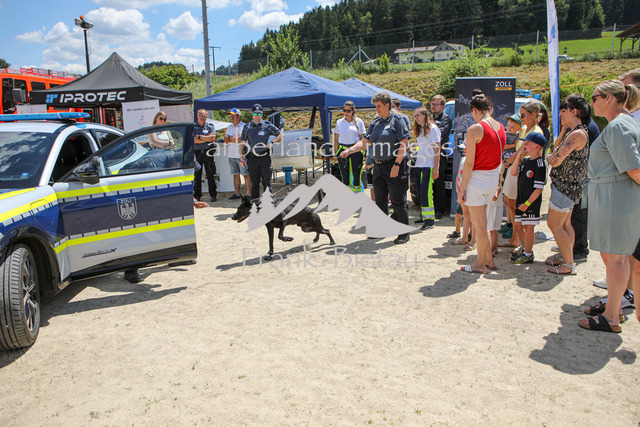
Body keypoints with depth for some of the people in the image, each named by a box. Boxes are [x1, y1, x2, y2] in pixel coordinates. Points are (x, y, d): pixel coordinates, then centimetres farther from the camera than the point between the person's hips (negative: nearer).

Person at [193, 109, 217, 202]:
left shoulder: (210, 126, 9)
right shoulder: (192, 127, 7)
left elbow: (212, 138, -6)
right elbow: (193, 140, -7)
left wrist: (199, 136, -5)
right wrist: (207, 138, -6)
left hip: (208, 153, 0)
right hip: (197, 153, 0)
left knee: (211, 175, 0)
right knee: (197, 175, 3)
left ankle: (213, 195, 5)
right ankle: (197, 196, 10)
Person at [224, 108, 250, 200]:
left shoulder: (244, 126, -4)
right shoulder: (230, 127, 16)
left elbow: (241, 139, -15)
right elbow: (225, 140, 7)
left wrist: (231, 138, -3)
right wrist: (235, 139, -8)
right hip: (231, 155, 6)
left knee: (246, 175, -5)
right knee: (235, 175, 9)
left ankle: (248, 193, -2)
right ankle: (237, 193, 15)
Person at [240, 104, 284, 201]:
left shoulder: (267, 125, 5)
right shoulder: (247, 127, 11)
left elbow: (281, 134, 7)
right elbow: (242, 142, 16)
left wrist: (272, 143, -7)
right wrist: (241, 156, 7)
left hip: (264, 157, -2)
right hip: (252, 158, 2)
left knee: (266, 182, 1)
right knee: (254, 183, 6)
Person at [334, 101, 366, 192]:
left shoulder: (359, 121, 4)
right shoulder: (339, 122, 9)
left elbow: (362, 138, 4)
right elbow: (336, 138, 11)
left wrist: (362, 151, -3)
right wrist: (336, 152, 5)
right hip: (342, 149, 2)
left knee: (356, 173, 0)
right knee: (344, 173, 4)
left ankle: (356, 189, 12)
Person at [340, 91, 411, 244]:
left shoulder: (397, 120, -6)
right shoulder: (375, 123, 13)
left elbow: (404, 144, -12)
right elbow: (364, 142, 13)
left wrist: (396, 164, -18)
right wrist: (349, 150, -3)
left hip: (394, 165, -7)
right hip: (378, 166, 7)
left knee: (398, 201, -4)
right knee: (380, 200, 13)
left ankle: (404, 233, 5)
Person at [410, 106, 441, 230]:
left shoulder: (432, 129, -6)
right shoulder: (419, 130, 17)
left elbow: (437, 150, -10)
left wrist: (436, 168, -15)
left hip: (429, 166, -8)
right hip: (418, 165, 8)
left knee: (426, 192, -11)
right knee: (420, 192, 7)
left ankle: (430, 219, -6)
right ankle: (424, 216, 16)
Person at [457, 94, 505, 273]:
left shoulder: (475, 129, -16)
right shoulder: (500, 128, 7)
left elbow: (469, 163, -17)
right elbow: (497, 156, 12)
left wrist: (462, 188, -11)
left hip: (477, 178, -8)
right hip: (493, 178, 8)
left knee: (479, 223, 3)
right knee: (478, 220, 21)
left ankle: (481, 264, 15)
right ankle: (488, 258, 28)